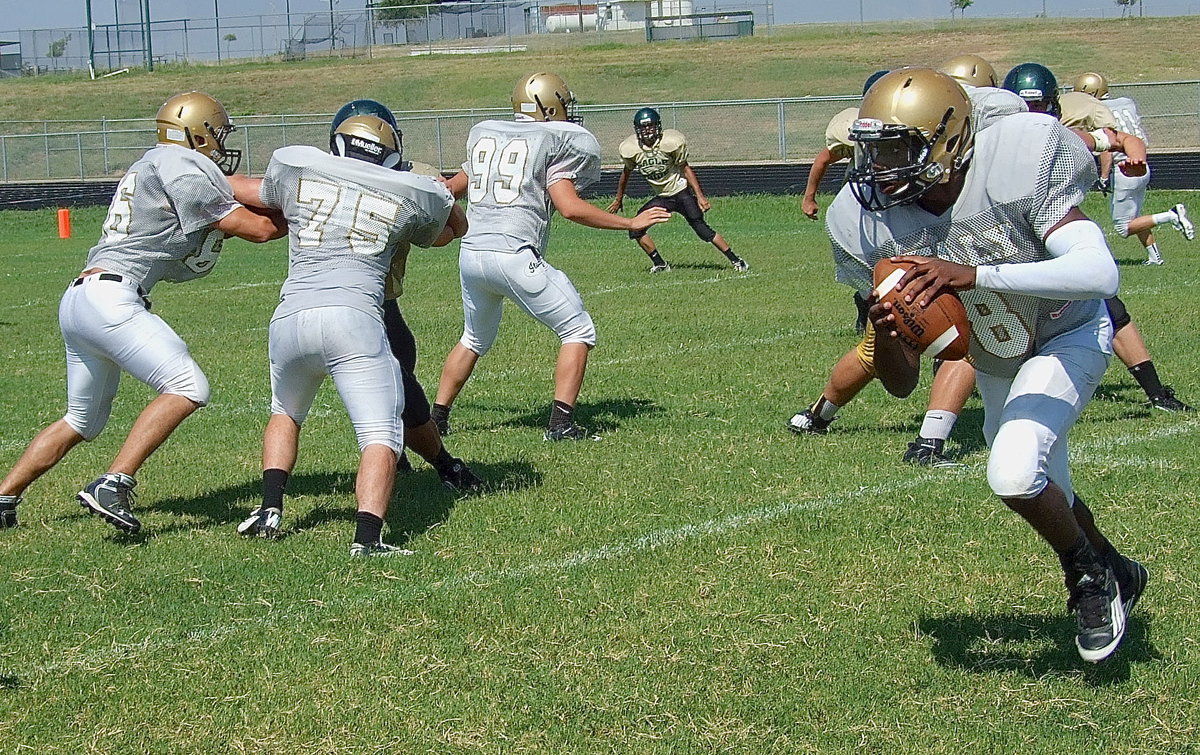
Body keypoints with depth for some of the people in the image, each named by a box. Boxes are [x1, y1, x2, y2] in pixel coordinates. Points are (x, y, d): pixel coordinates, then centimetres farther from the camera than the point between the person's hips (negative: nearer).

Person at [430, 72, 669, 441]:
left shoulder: (482, 134, 16)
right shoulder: (554, 139, 0)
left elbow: (452, 188, 28)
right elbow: (570, 207, -9)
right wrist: (630, 223, -3)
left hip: (471, 254, 6)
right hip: (514, 256, -6)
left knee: (474, 339, 28)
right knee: (578, 332, 6)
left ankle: (437, 419, 28)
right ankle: (561, 422, -3)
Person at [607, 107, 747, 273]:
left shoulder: (671, 142, -18)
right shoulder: (630, 149, -10)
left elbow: (685, 168, -8)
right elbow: (626, 172, 10)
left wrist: (700, 196, -13)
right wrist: (619, 199, 21)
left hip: (681, 191, -4)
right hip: (661, 197, 4)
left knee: (701, 228, -15)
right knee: (636, 230, -5)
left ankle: (735, 260, -8)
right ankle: (660, 264, 10)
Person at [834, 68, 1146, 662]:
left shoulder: (1014, 166, -34)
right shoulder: (872, 222, -24)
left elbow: (1100, 272, -47)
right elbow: (902, 384, -20)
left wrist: (973, 274, -55)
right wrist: (885, 338, -44)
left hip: (1067, 336, -5)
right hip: (994, 360, 5)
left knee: (1014, 475, -25)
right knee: (1043, 492, 21)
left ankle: (1090, 575, 4)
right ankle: (1119, 577, 51)